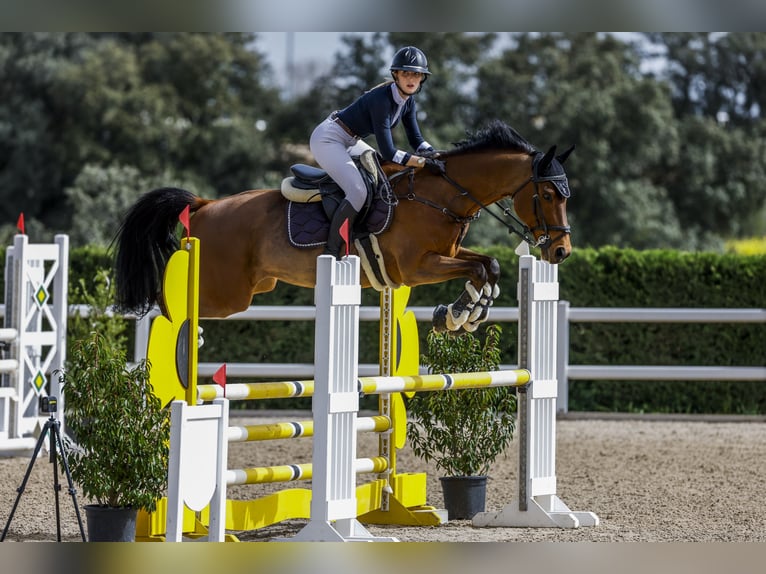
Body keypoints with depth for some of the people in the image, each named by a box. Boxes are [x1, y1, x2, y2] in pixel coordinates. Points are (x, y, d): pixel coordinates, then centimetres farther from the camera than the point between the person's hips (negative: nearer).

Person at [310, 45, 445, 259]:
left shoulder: (408, 102, -2)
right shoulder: (381, 99, -29)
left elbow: (416, 139, 5)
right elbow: (388, 152, -31)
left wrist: (430, 153, -14)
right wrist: (423, 162, -33)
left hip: (350, 142, 10)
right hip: (327, 139, -10)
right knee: (358, 192, -25)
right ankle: (331, 253, -20)